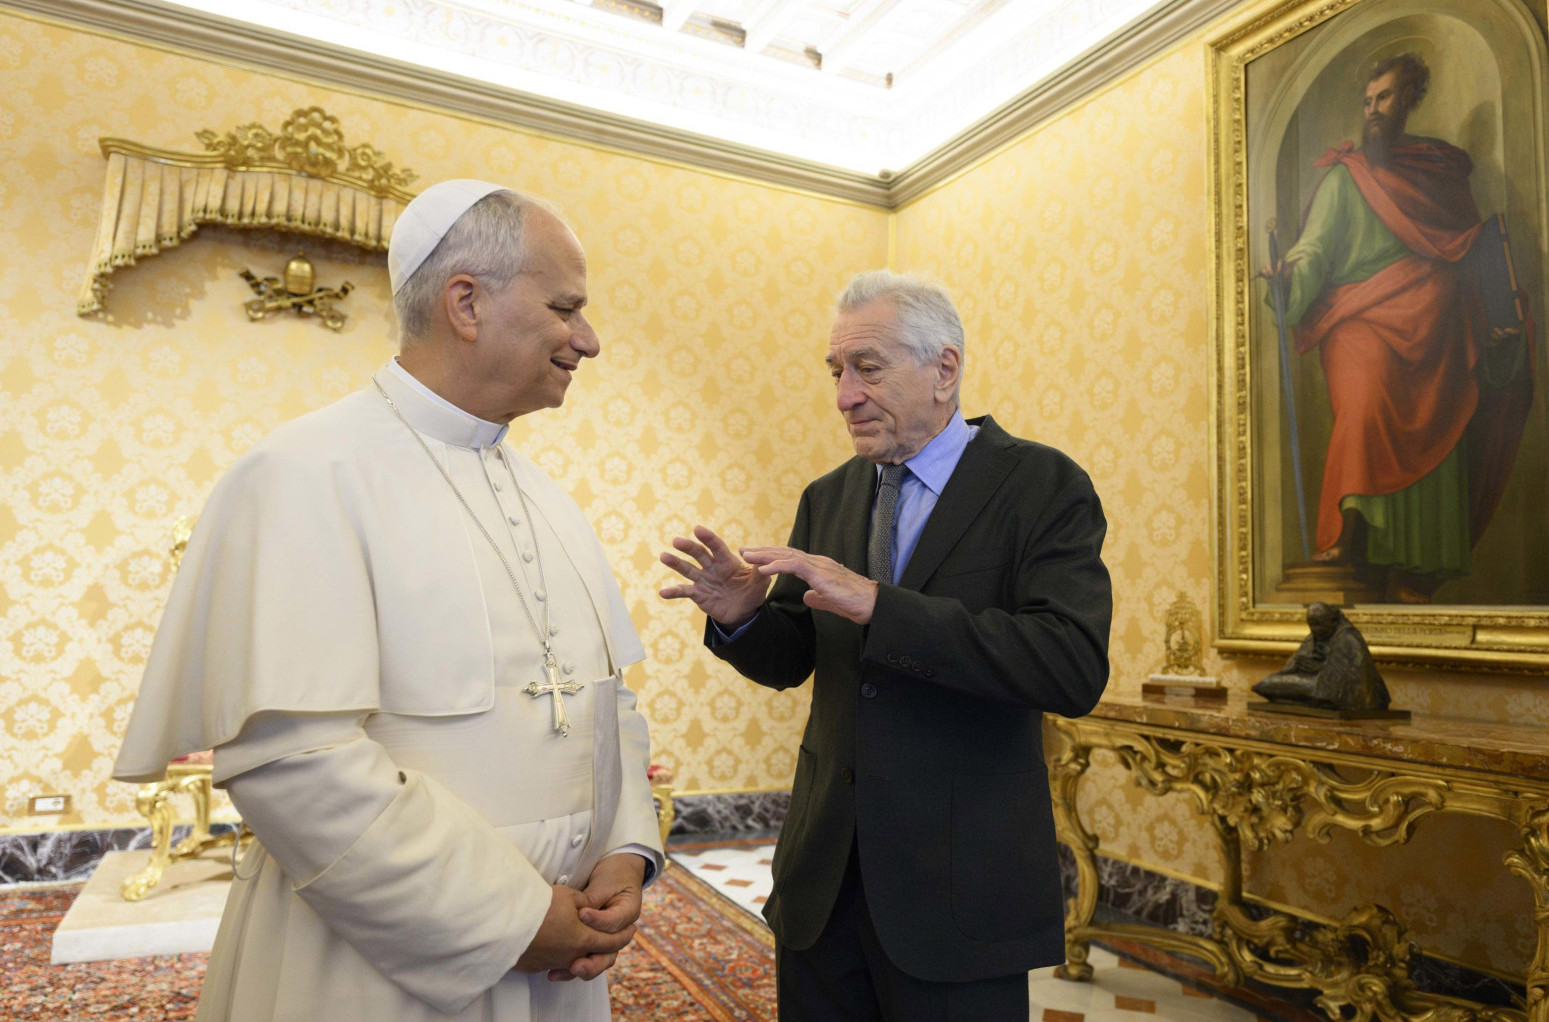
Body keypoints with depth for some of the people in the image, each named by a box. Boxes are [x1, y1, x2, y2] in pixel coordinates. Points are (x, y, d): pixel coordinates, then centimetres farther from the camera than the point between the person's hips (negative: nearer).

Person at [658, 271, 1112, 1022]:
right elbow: (790, 660, 10)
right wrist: (741, 615, -13)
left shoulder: (1043, 486, -9)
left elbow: (1075, 668, -22)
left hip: (959, 886, -4)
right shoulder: (827, 498, 6)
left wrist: (878, 604, -28)